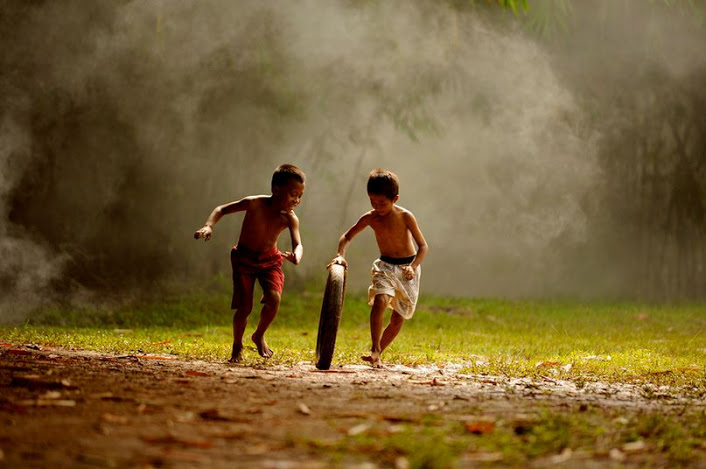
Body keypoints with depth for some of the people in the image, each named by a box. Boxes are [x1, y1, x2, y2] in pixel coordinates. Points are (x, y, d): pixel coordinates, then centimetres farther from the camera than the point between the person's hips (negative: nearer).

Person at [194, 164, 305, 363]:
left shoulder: (289, 219, -16)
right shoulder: (254, 204, -23)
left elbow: (298, 244, -25)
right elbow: (222, 209, -14)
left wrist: (296, 256, -49)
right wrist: (209, 226, -32)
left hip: (270, 260, 2)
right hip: (244, 259, -2)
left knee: (274, 298, -22)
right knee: (244, 307, -9)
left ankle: (259, 336, 6)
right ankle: (237, 346, 18)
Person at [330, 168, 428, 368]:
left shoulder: (405, 217, -16)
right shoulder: (370, 218, -8)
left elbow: (423, 246, -13)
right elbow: (347, 237, 3)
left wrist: (413, 267, -28)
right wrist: (341, 255, -16)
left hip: (407, 268, -1)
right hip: (385, 266, 1)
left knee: (398, 317, 4)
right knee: (380, 301, -28)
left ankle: (377, 354, 19)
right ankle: (374, 351, -28)